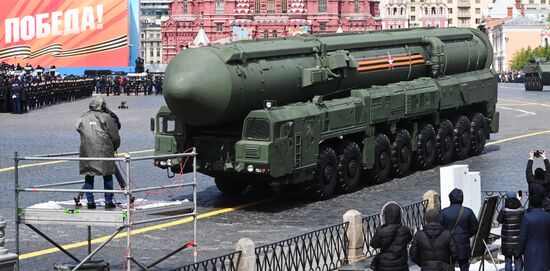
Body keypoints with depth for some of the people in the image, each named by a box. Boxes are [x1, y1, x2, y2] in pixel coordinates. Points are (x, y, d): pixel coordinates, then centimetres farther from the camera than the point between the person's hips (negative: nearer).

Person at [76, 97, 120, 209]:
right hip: (104, 151, -3)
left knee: (88, 176, 9)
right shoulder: (106, 118, -2)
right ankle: (108, 201, 6)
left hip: (86, 151, 3)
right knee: (107, 175, 6)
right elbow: (115, 137, -2)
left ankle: (90, 201, 6)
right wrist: (114, 148, 17)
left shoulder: (83, 118, 9)